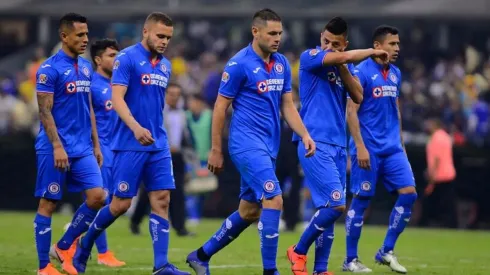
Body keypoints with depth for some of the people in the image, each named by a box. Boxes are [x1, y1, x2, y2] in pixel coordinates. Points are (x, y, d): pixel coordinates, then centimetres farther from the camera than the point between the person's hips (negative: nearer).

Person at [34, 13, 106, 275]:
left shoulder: (86, 67, 12)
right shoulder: (50, 68, -10)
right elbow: (44, 111, -13)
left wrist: (96, 144, 16)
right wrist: (57, 146, -19)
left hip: (83, 149, 7)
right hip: (55, 149, -7)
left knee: (97, 197, -5)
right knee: (48, 204, 0)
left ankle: (63, 247, 11)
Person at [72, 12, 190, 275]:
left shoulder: (165, 66, 14)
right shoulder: (127, 58, -9)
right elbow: (117, 98, -17)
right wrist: (136, 128, -31)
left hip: (158, 145, 6)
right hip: (129, 145, -6)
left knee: (161, 200, -3)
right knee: (121, 203, -3)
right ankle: (84, 245, 21)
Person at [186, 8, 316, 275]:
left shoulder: (282, 64, 10)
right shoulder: (239, 64, -11)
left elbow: (287, 105, 14)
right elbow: (220, 107, -6)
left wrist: (304, 135, -1)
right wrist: (215, 150, -6)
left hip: (268, 147, 8)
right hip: (247, 143, -8)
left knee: (249, 211, 12)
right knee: (274, 199, -19)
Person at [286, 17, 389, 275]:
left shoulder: (345, 66, 14)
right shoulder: (309, 57, -6)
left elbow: (358, 97, 1)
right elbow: (342, 58, -21)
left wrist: (342, 69, -10)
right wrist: (373, 51, -6)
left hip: (337, 145, 7)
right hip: (315, 143, -7)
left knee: (330, 208, 4)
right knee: (336, 204, -16)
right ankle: (299, 251, 2)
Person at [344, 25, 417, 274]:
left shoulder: (395, 74, 12)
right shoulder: (362, 72, -9)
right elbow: (351, 111, -12)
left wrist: (400, 143, 18)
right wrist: (360, 146, -17)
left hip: (392, 148, 7)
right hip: (369, 148, -7)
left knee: (409, 193, -4)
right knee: (361, 201, -2)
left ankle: (386, 251, 6)